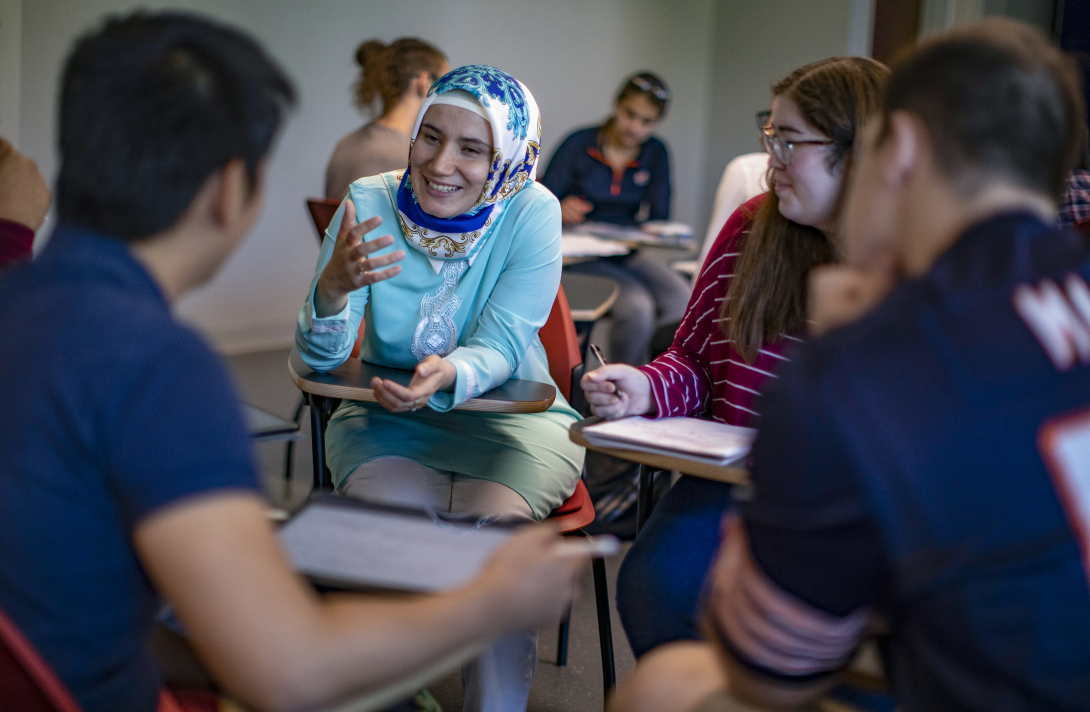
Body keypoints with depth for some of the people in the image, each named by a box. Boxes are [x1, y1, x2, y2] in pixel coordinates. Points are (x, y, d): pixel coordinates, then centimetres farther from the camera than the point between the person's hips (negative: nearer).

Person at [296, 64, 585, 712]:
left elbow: (501, 346, -17)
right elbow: (321, 357, -12)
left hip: (511, 414, -1)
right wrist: (334, 287, -35)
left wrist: (450, 376, -41)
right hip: (389, 416, 1)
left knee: (490, 526, -29)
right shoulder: (370, 203, -8)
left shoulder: (532, 213, -11)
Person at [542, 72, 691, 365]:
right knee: (636, 307, -32)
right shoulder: (579, 144, -2)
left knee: (681, 301, -25)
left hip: (627, 253, 4)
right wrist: (561, 210, -28)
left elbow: (659, 218, 5)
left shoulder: (655, 153, 9)